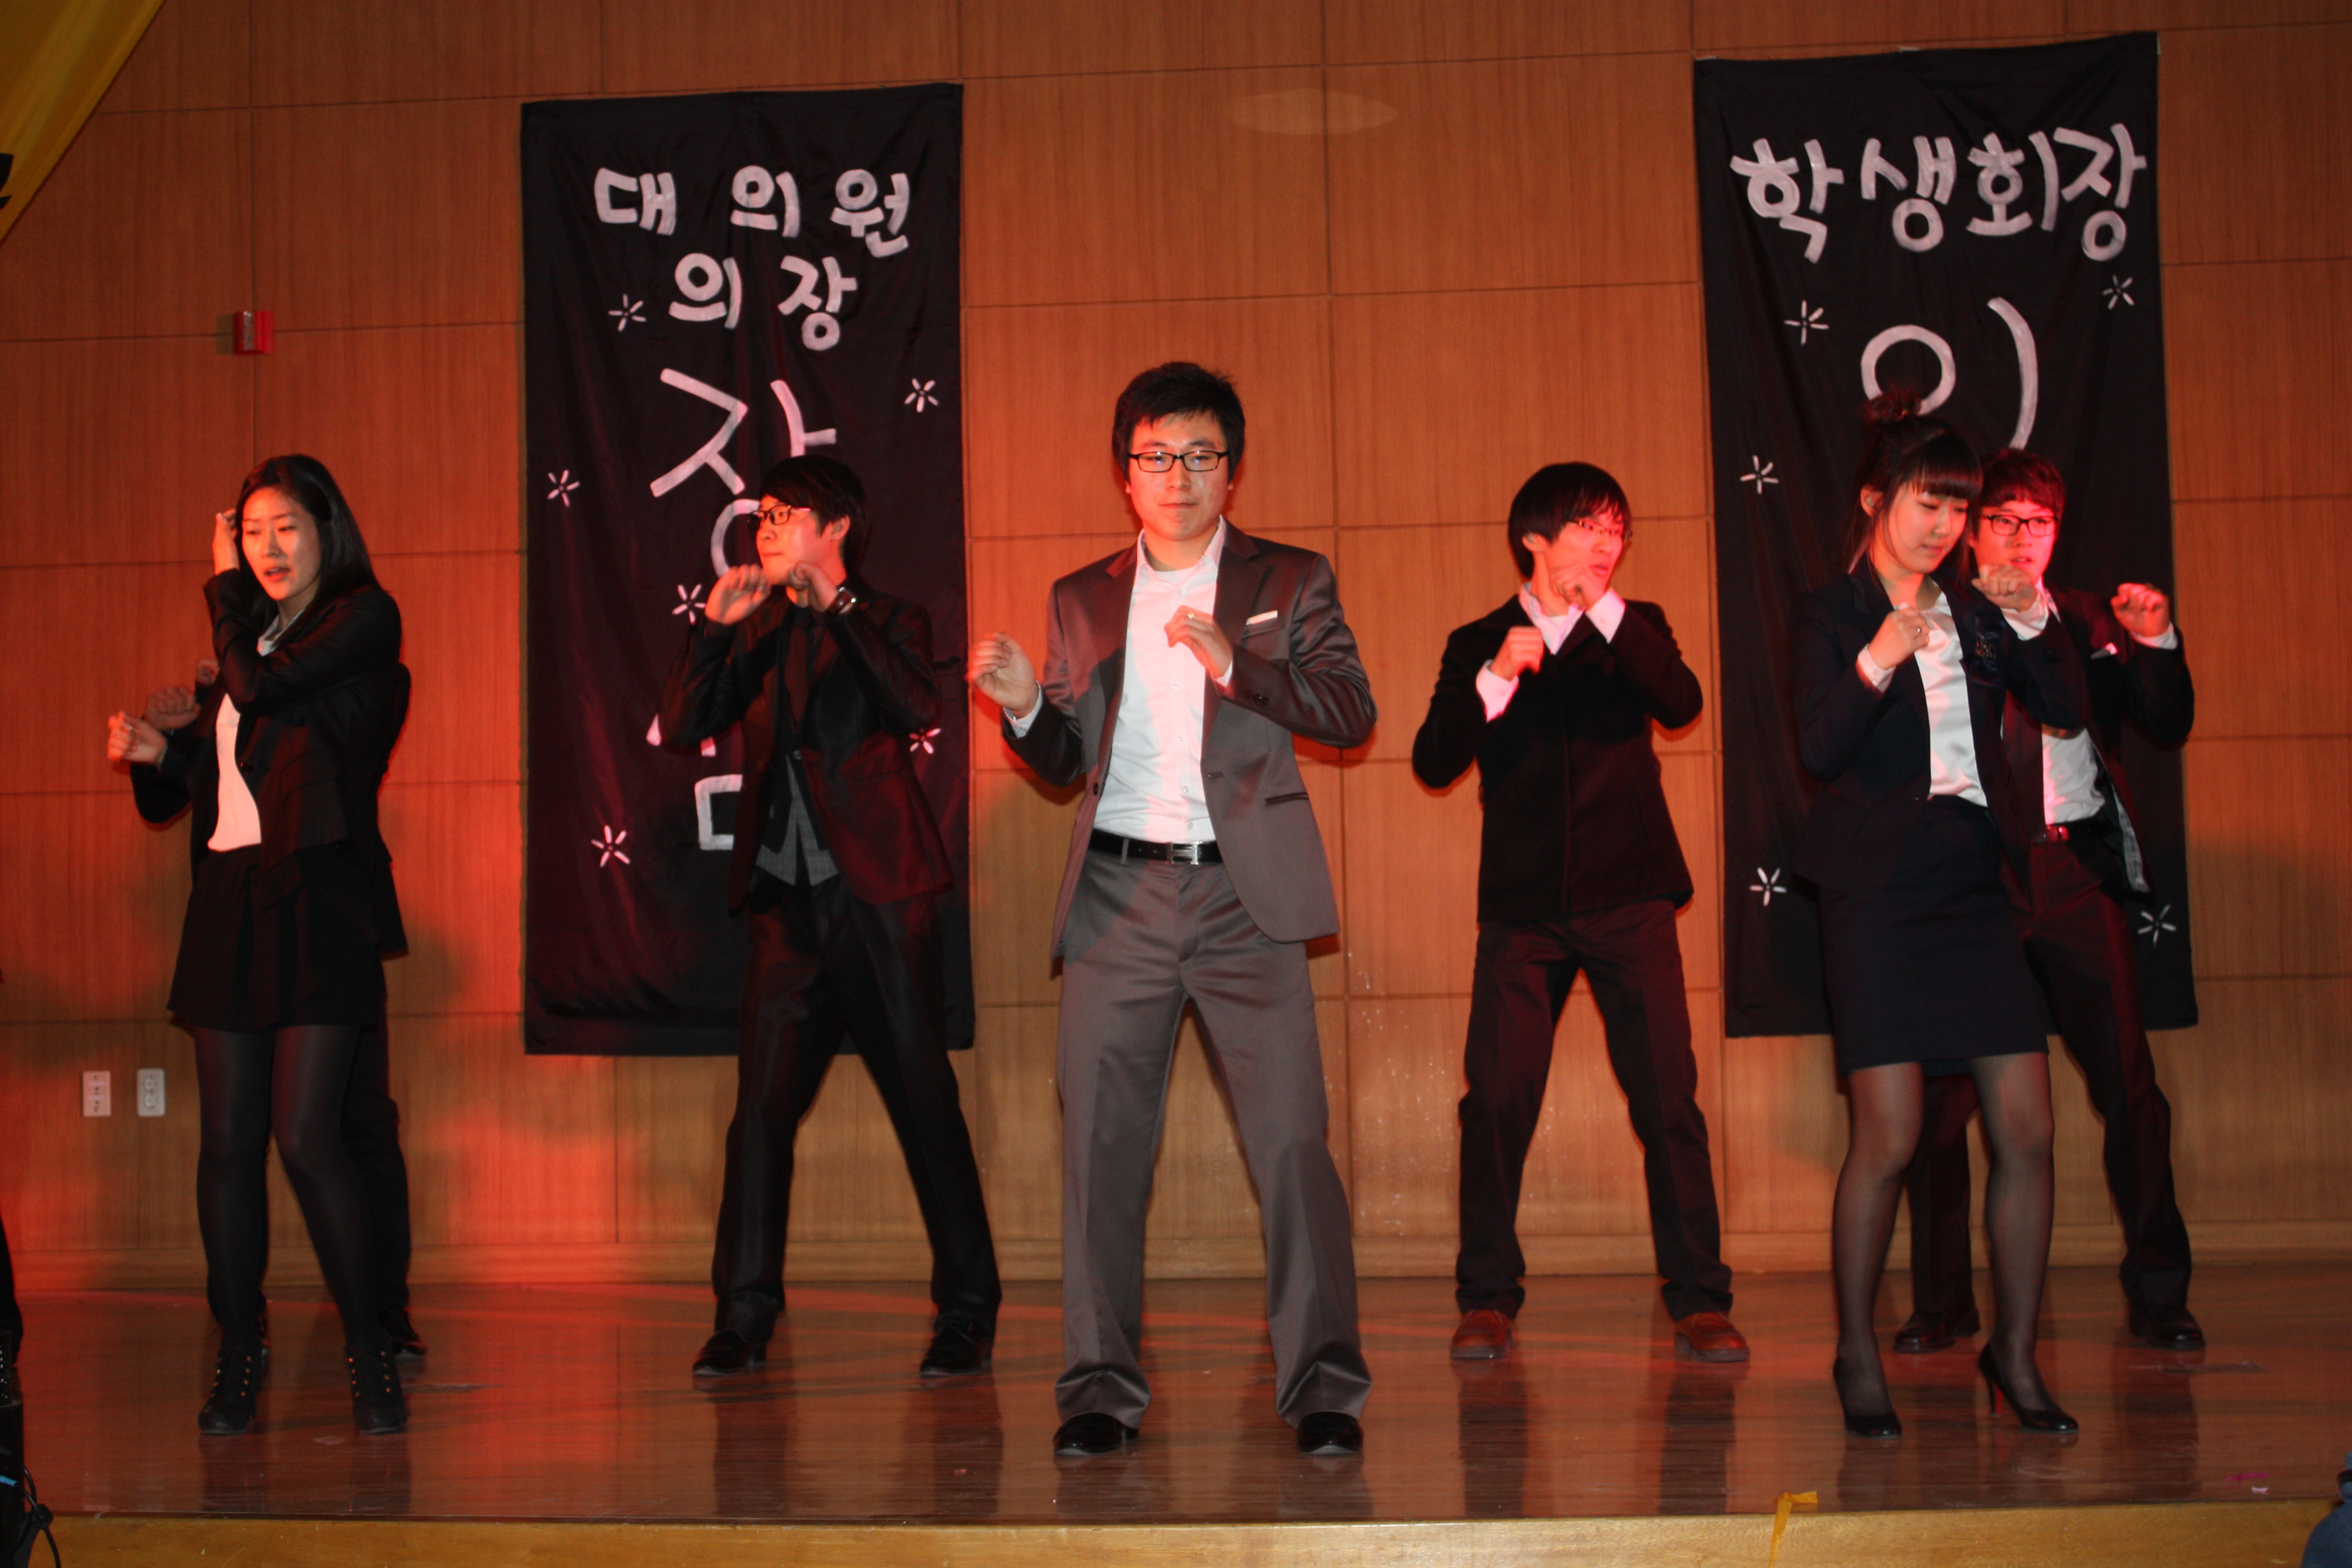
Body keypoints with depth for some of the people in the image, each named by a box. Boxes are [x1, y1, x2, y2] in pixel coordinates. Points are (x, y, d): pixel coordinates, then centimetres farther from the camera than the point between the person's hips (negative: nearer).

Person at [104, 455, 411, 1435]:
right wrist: (158, 754, 3)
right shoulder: (255, 632, 19)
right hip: (230, 898, 7)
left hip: (318, 898, -7)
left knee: (306, 1135, -12)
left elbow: (262, 688, -16)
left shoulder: (364, 618, -1)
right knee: (228, 1141, 5)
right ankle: (237, 1361, 13)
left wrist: (225, 589, -1)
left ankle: (369, 1353, 0)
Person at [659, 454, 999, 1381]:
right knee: (761, 1106, 0)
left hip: (877, 894, -4)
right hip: (787, 899, 4)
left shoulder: (887, 623, 4)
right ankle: (744, 1318, 7)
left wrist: (838, 605, -15)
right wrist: (715, 626, -5)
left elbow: (918, 710, -16)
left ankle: (968, 1313, 6)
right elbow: (681, 727, 6)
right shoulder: (757, 635, 16)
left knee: (924, 1103, -1)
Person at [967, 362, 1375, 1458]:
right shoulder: (1081, 600, 17)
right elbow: (1067, 764, 17)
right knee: (1100, 1146, 1)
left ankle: (1323, 1386, 1)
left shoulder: (1289, 582, 10)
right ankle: (1101, 1387, 10)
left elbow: (1352, 711, -2)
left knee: (1291, 1139, -6)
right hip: (1118, 894, 2)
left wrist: (1234, 662, -16)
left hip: (1242, 893, -2)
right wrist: (1026, 706, -5)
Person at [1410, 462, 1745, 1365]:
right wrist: (1495, 679, -16)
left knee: (1668, 1099, -5)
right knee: (1496, 1101, -6)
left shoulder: (1634, 630, 12)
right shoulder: (1478, 646, 10)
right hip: (1522, 905, 0)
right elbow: (1433, 764, -2)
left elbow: (1681, 706, -8)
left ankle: (1700, 1300, 3)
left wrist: (1606, 609, -13)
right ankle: (1487, 1300, 7)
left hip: (1628, 900, 0)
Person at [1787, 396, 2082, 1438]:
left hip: (1976, 887, 5)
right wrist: (1880, 659, -26)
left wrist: (2029, 623, -7)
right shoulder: (1830, 615, 0)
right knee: (1889, 1138, -8)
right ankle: (1856, 1356, 8)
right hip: (1880, 893, -5)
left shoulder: (1974, 610, 13)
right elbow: (1819, 749, -13)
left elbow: (2065, 714, 6)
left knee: (2028, 1130, 0)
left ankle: (2015, 1352, 14)